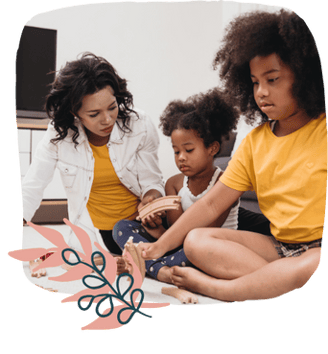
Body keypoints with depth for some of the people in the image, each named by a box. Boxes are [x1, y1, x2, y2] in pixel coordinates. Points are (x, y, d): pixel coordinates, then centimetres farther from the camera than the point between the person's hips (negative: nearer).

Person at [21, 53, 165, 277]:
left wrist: (152, 198, -30)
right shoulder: (59, 135, -12)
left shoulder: (140, 126, -13)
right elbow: (31, 188, -8)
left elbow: (152, 181, -5)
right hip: (93, 236, -1)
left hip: (138, 225, 1)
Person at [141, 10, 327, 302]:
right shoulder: (255, 141, 11)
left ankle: (213, 286, -20)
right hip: (279, 247, 5)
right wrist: (159, 247, 2)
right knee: (196, 242, -11)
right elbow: (211, 204, 8)